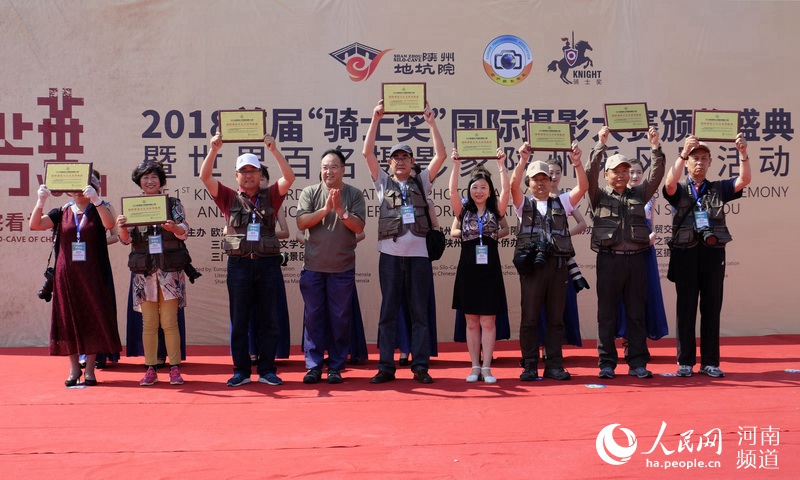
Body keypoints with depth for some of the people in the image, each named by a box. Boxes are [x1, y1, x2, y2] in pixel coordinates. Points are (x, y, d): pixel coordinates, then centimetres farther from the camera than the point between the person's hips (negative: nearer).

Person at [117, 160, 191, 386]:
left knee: (169, 322, -2)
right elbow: (126, 239, 3)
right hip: (144, 272, 2)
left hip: (170, 270, -2)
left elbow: (185, 231, -5)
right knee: (149, 323, 5)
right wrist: (122, 227, -19)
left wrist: (173, 228, -28)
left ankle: (175, 368, 5)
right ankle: (151, 369, 12)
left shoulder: (173, 203, 4)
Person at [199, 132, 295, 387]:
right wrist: (214, 150, -13)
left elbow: (289, 178, -5)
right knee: (239, 321, 4)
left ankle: (267, 370, 14)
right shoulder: (229, 198, 10)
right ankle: (241, 371, 13)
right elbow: (205, 177, -1)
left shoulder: (270, 196, 9)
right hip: (239, 264, 0)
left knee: (269, 320, 4)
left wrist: (274, 150, -13)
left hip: (268, 263, 0)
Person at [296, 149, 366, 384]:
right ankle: (313, 365, 12)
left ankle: (336, 367, 13)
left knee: (340, 318, 4)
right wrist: (325, 209, -15)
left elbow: (359, 227, -5)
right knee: (313, 316, 4)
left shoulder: (354, 194, 3)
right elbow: (301, 222, -6)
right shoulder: (309, 193, 5)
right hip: (313, 267, 1)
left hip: (343, 268, -1)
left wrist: (341, 210, -18)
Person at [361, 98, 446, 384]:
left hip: (418, 255, 1)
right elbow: (367, 153, 1)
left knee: (419, 313, 3)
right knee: (388, 312, 2)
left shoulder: (421, 182, 13)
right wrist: (376, 119, -3)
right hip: (390, 255, 0)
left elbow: (441, 156, 3)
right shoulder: (383, 182, 11)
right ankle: (386, 368, 6)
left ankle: (420, 367, 7)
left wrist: (431, 123, -1)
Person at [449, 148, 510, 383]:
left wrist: (501, 165, -14)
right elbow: (452, 191, -8)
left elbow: (506, 190, -10)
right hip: (468, 270, 1)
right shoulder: (464, 211, 6)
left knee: (487, 322, 1)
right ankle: (475, 367, 13)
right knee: (471, 322, 6)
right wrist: (456, 165, -14)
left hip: (490, 271, -1)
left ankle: (486, 368, 6)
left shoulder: (495, 212, 5)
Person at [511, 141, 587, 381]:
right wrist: (522, 161, -21)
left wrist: (577, 163, -13)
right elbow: (513, 185, -7)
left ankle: (554, 365, 11)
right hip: (531, 264, -2)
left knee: (556, 317, 5)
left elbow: (583, 186, 3)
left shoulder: (560, 203, 16)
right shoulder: (524, 204, 12)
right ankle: (530, 366, 6)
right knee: (530, 318, 0)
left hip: (558, 264, 2)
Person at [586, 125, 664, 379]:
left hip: (636, 259, 2)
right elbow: (591, 173, -6)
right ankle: (606, 363, 7)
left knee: (637, 313, 5)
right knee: (607, 313, 1)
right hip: (609, 259, -2)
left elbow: (656, 176, 4)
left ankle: (637, 363, 11)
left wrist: (656, 149, -8)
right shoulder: (600, 196, 8)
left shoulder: (639, 194, 15)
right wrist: (600, 145, -15)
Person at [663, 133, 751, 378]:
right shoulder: (679, 190, 7)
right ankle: (685, 362, 8)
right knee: (686, 308, 2)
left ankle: (710, 362, 12)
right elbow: (669, 183, -16)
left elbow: (744, 180, -2)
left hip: (713, 252, 2)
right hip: (686, 252, -2)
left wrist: (743, 153, -18)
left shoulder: (719, 189, 13)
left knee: (712, 308, 5)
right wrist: (683, 152, -26)